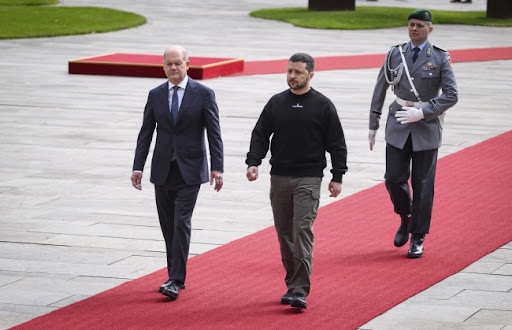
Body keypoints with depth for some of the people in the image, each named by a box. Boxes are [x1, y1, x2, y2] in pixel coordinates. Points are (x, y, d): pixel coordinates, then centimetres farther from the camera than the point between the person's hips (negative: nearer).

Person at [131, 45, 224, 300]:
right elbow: (145, 133, 8)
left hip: (189, 171, -4)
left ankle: (175, 281, -11)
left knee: (181, 224, -11)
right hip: (162, 171, 4)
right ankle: (175, 277, 19)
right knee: (168, 226, 8)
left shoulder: (203, 94, -3)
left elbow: (214, 133, -4)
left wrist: (217, 167, -12)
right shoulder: (155, 95, 6)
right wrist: (138, 167, 1)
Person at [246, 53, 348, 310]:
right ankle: (292, 284, 18)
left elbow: (336, 144, 3)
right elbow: (260, 135, 8)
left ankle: (300, 291, -14)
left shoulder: (323, 106, 0)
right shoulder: (276, 103, 8)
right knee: (285, 234, 8)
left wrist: (337, 177, -2)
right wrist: (253, 162, -7)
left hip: (308, 180, -4)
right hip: (279, 179, 4)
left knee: (303, 231, -12)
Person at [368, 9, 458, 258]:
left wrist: (422, 113, -16)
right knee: (394, 179, -4)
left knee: (423, 184, 0)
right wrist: (373, 125, 10)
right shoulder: (395, 54, 5)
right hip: (398, 126, 2)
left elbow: (451, 95, -7)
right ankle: (406, 218, 26)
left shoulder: (440, 58, -2)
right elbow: (380, 89, 11)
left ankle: (417, 239, 11)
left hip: (427, 126, -2)